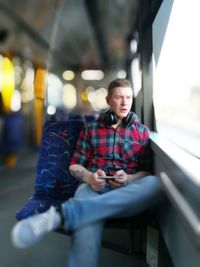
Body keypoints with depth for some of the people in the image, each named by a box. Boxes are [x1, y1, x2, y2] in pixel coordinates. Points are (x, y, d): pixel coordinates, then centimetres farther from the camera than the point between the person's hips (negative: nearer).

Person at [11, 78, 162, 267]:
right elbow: (74, 165, 15)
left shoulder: (142, 131, 16)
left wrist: (128, 179, -10)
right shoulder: (91, 129, 16)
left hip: (129, 193, 2)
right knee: (87, 223, -40)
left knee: (156, 184, -36)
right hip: (94, 188, -1)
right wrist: (89, 177, -9)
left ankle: (62, 214, -43)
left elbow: (149, 172, 12)